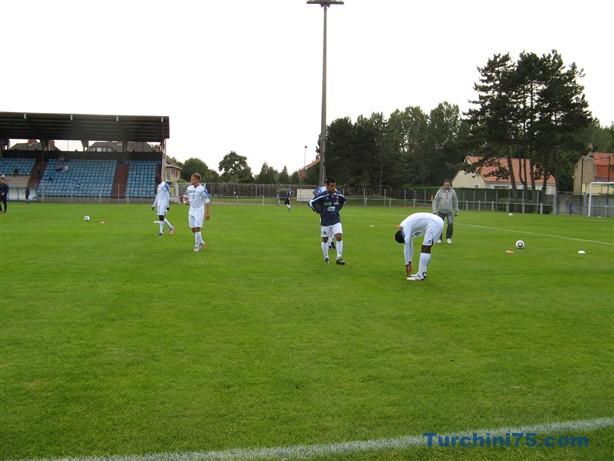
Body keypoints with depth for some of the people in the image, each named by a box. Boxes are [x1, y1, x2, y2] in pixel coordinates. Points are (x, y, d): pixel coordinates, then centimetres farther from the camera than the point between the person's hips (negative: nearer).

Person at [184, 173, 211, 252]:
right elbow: (186, 196, 24)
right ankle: (201, 242, 29)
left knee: (197, 228, -10)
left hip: (199, 211, -6)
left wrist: (208, 213, -16)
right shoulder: (189, 188, 5)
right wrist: (186, 201, 1)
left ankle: (197, 246, 2)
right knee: (193, 229, 9)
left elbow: (207, 202, -12)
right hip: (191, 211, 6)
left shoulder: (203, 189, -13)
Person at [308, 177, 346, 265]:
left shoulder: (338, 195, -4)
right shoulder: (322, 195, -15)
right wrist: (319, 211, -9)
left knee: (339, 237, -15)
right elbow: (311, 203, -10)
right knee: (325, 240, 10)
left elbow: (343, 201, 19)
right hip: (325, 221, -2)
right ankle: (326, 257, 31)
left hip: (336, 220, 2)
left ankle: (339, 258, -7)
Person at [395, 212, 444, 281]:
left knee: (425, 249, -8)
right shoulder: (407, 228, 17)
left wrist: (407, 264, -5)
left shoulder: (406, 227, -10)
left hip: (434, 223, -10)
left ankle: (420, 276, -7)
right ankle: (422, 273, 20)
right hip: (438, 222, 10)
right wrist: (409, 263, 26)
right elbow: (410, 247, 24)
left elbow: (406, 247, -11)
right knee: (426, 249, 15)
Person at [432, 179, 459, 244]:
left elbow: (455, 201, 9)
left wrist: (456, 211, 12)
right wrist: (434, 211, -10)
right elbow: (435, 201, -1)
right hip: (441, 211, 0)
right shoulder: (440, 191, -4)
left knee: (451, 224, -17)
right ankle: (439, 238, 20)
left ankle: (448, 238, -2)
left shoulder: (452, 191, -1)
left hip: (449, 211, 0)